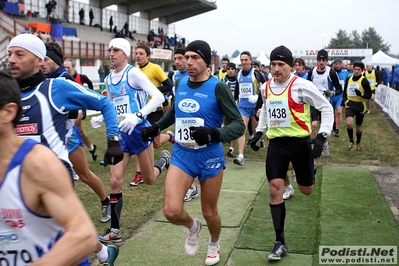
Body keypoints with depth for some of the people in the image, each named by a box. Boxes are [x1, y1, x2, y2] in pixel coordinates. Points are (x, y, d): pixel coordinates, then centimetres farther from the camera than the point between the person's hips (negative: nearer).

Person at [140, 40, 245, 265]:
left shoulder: (218, 87, -13)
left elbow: (239, 125, -17)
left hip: (210, 156, -3)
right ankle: (193, 226, 25)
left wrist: (213, 134, -33)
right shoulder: (181, 84, 3)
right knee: (171, 211, -11)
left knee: (209, 212, 12)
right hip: (182, 155, 4)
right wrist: (156, 128, 15)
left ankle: (215, 244, 46)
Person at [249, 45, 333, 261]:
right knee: (275, 189, -8)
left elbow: (326, 108, -8)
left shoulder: (301, 85, -15)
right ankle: (280, 243, 1)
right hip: (276, 143, 4)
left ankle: (309, 172, 52)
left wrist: (321, 137, -16)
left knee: (306, 190, 11)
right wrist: (259, 132, 16)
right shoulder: (265, 87, 3)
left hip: (299, 142, -3)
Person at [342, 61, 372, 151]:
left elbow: (369, 96, -8)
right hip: (350, 104, 2)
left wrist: (361, 94, -26)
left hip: (360, 106, -1)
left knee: (358, 127, 12)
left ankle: (358, 143, 38)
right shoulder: (349, 79, 4)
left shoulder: (364, 81, -8)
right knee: (349, 123, -23)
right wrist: (344, 100, 3)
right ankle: (351, 141, 1)